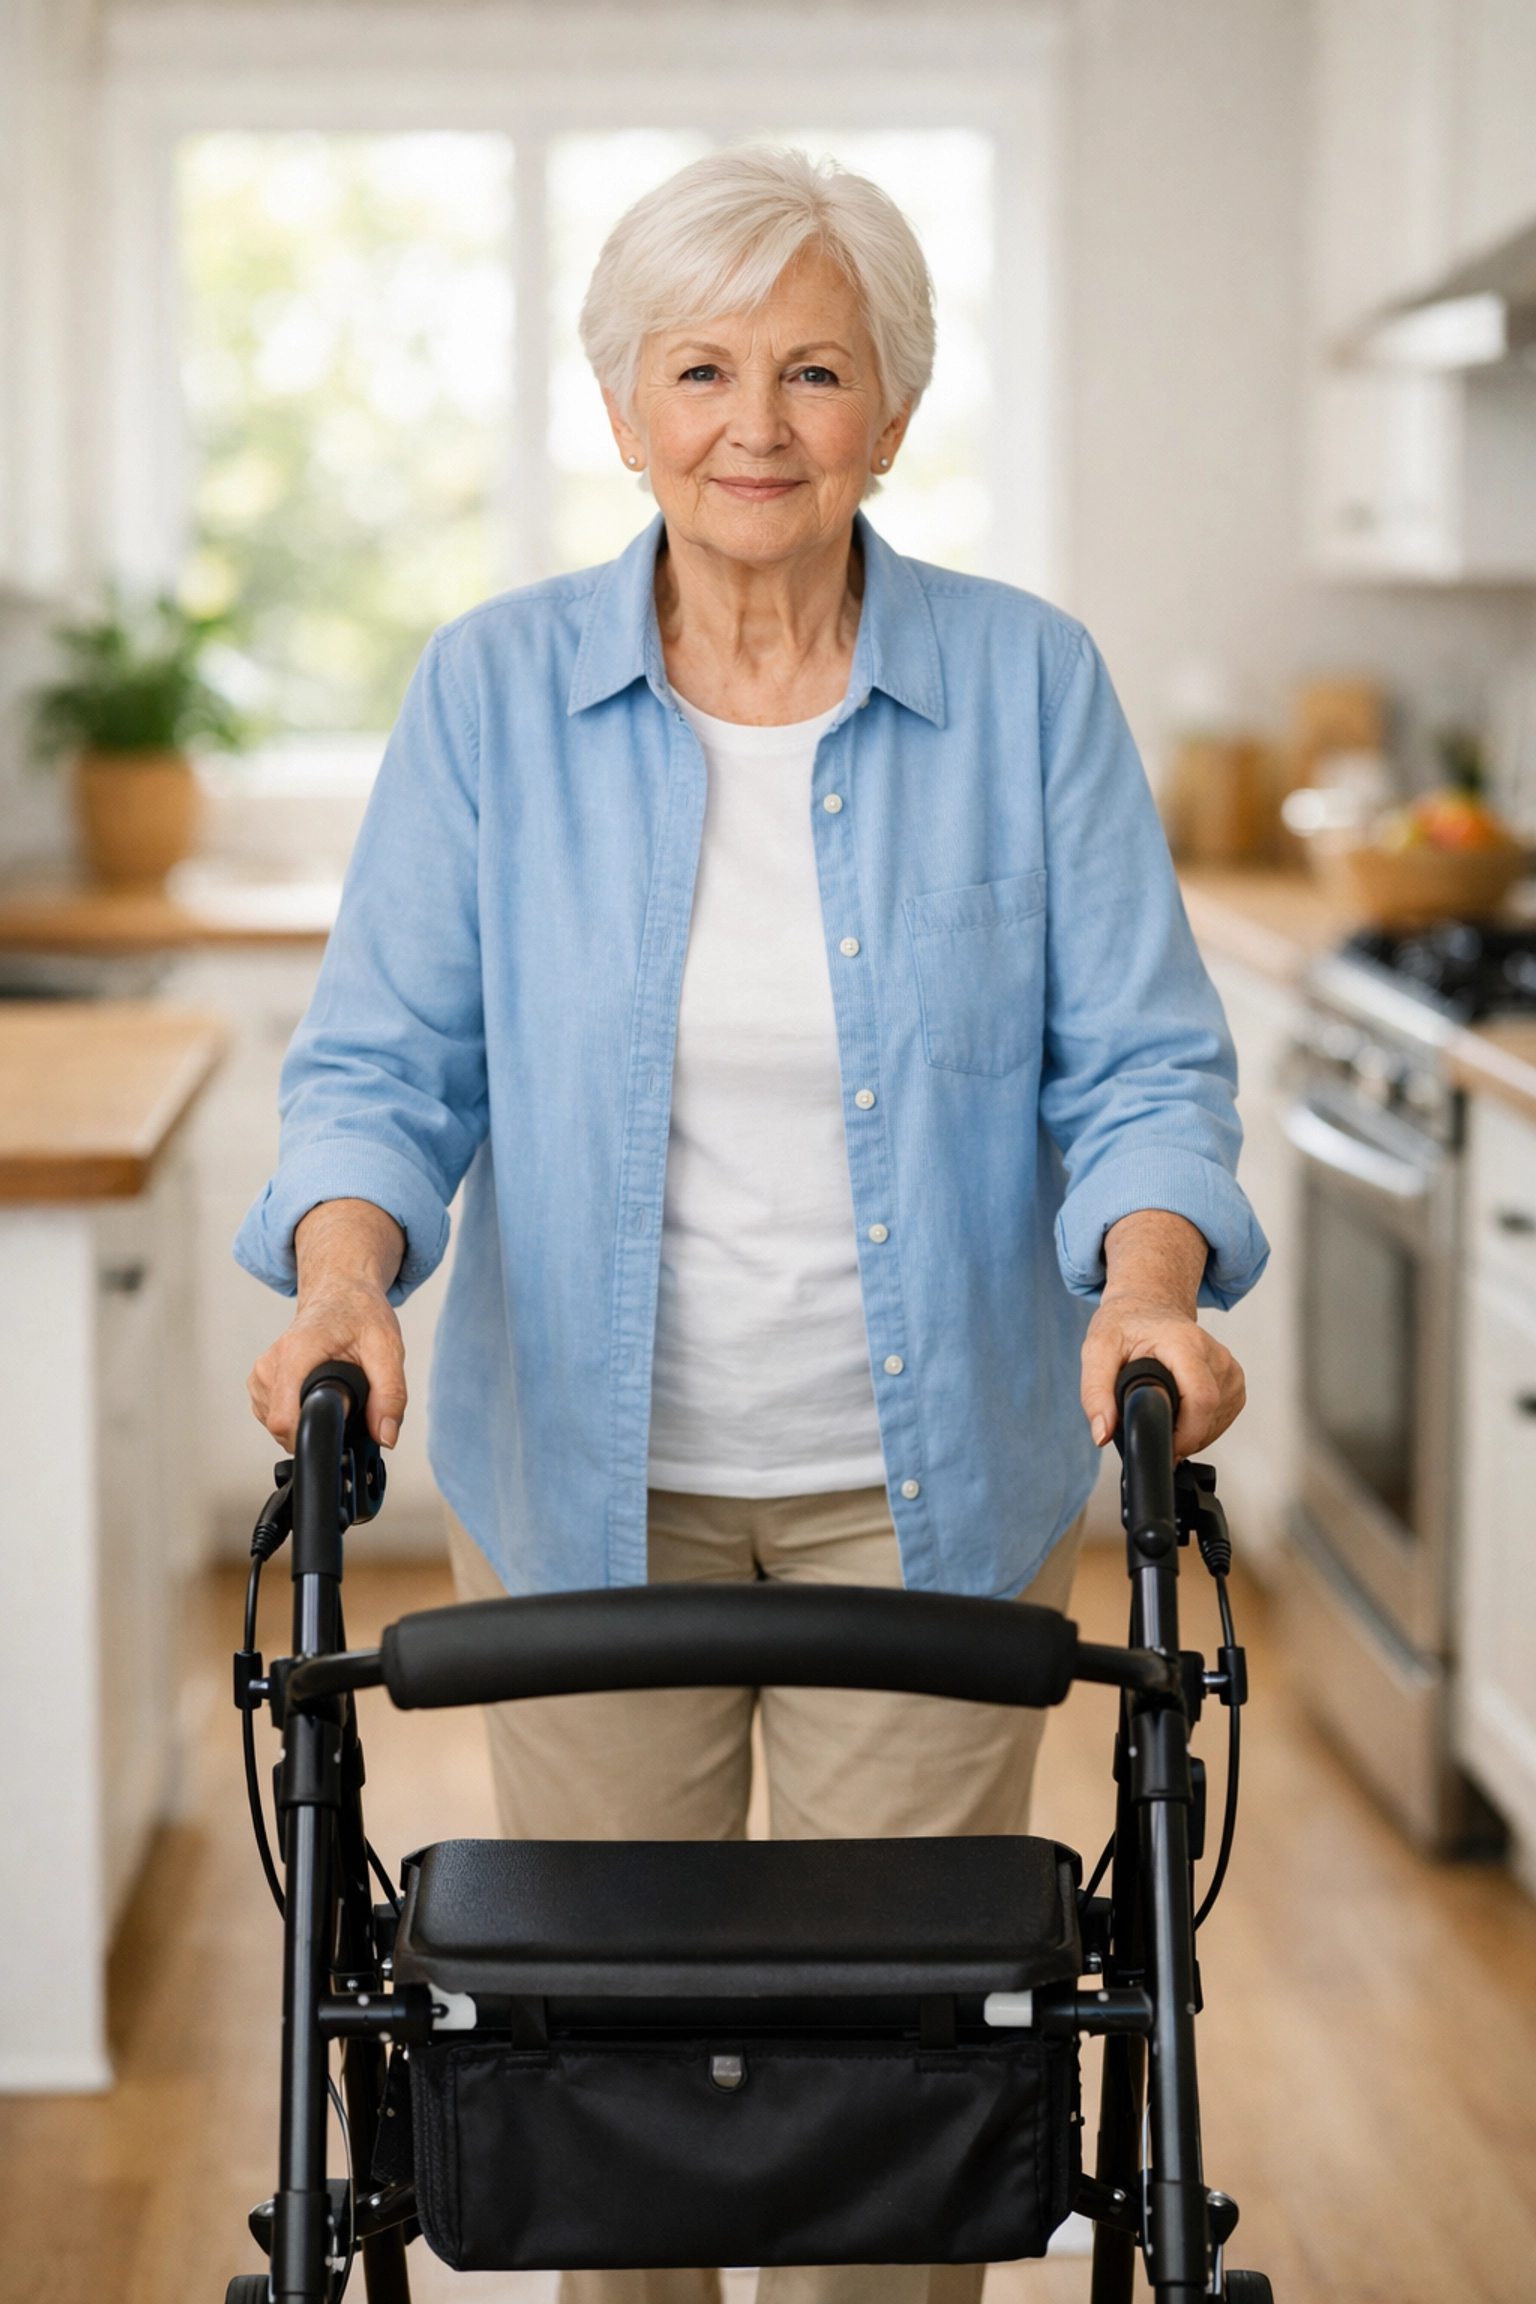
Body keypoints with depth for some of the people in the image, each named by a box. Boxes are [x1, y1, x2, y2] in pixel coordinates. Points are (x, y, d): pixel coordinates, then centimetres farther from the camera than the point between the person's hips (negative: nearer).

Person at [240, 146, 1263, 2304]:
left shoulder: (1027, 684, -3)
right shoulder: (494, 692, -2)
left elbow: (1141, 1059, -3)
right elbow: (384, 1054, -3)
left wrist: (1147, 1283, -23)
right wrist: (346, 1275, -23)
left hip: (927, 1485, 0)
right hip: (589, 1478, 1)